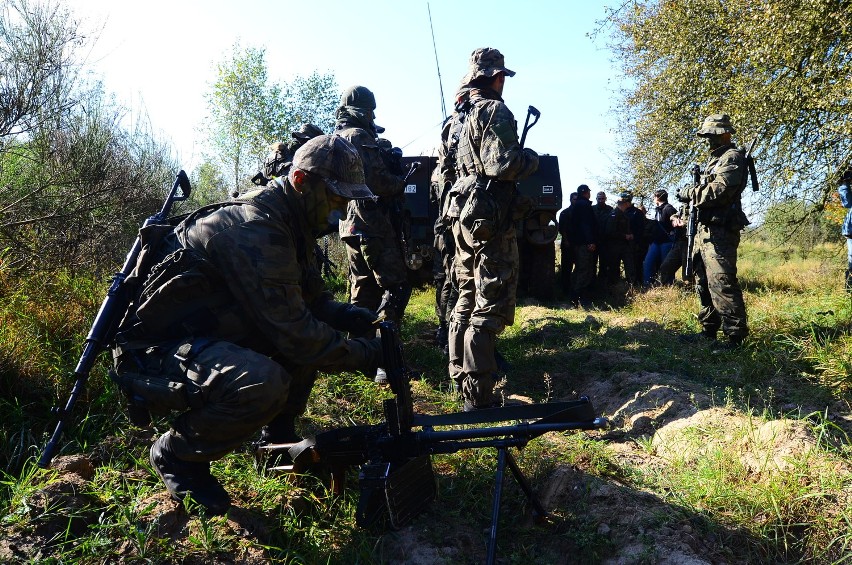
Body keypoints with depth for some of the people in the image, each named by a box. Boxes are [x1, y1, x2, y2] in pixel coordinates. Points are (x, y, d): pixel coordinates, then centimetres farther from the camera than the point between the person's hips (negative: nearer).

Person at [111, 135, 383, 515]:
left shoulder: (289, 224, 6)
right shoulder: (254, 228, -26)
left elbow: (314, 302, 13)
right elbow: (292, 334, -28)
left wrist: (362, 318, -5)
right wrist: (366, 355, -18)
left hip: (207, 338, 10)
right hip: (155, 352, -10)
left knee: (315, 330, 5)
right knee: (263, 383, -36)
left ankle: (279, 434, 15)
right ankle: (175, 454, -7)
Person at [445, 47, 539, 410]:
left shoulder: (462, 118, 20)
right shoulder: (496, 111, -9)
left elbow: (446, 169, 24)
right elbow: (501, 164, -22)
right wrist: (532, 159, -4)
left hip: (464, 216, 10)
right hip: (491, 219, -10)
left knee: (468, 299, 16)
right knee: (491, 305, -8)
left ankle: (460, 376, 25)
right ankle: (478, 395, -6)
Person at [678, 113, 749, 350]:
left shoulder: (732, 158, -7)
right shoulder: (715, 160, 24)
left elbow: (719, 191, -20)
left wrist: (690, 192, -8)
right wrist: (692, 194, 5)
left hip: (720, 231, -10)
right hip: (705, 229, 10)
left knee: (721, 283, -14)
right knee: (704, 282, 12)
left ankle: (735, 336, -11)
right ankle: (708, 330, 20)